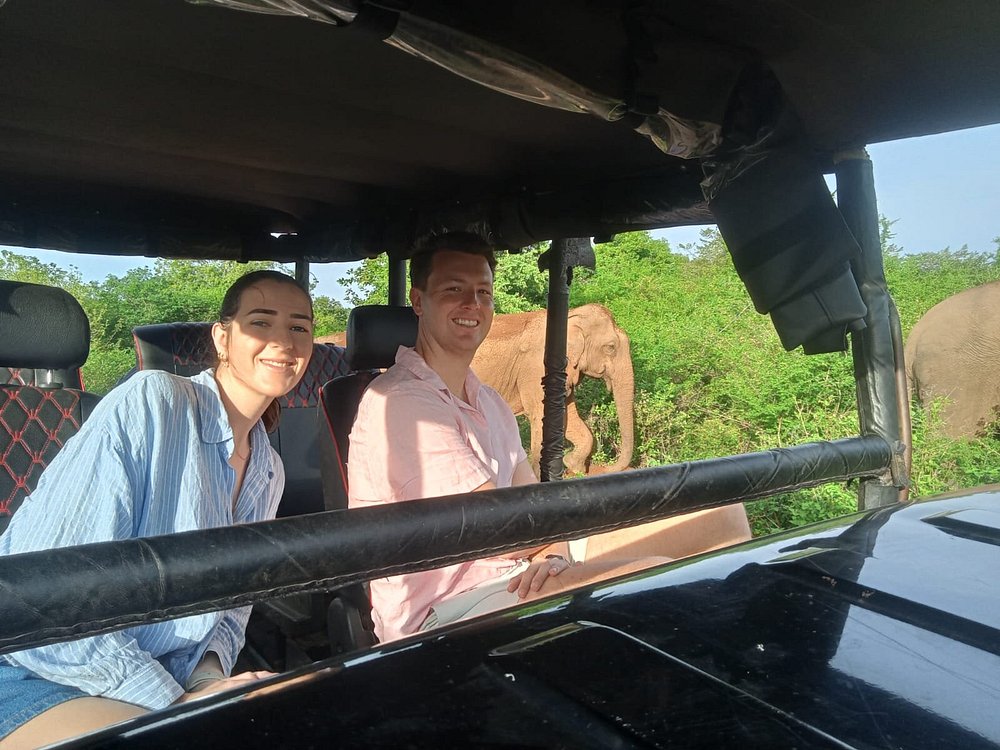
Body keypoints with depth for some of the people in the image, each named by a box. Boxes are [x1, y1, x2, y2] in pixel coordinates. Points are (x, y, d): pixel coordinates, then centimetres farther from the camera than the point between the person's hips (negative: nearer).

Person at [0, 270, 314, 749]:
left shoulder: (269, 472, 7)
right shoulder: (151, 403, -17)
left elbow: (228, 605, 11)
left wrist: (207, 681, -10)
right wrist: (175, 703, -20)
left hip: (164, 682, 7)